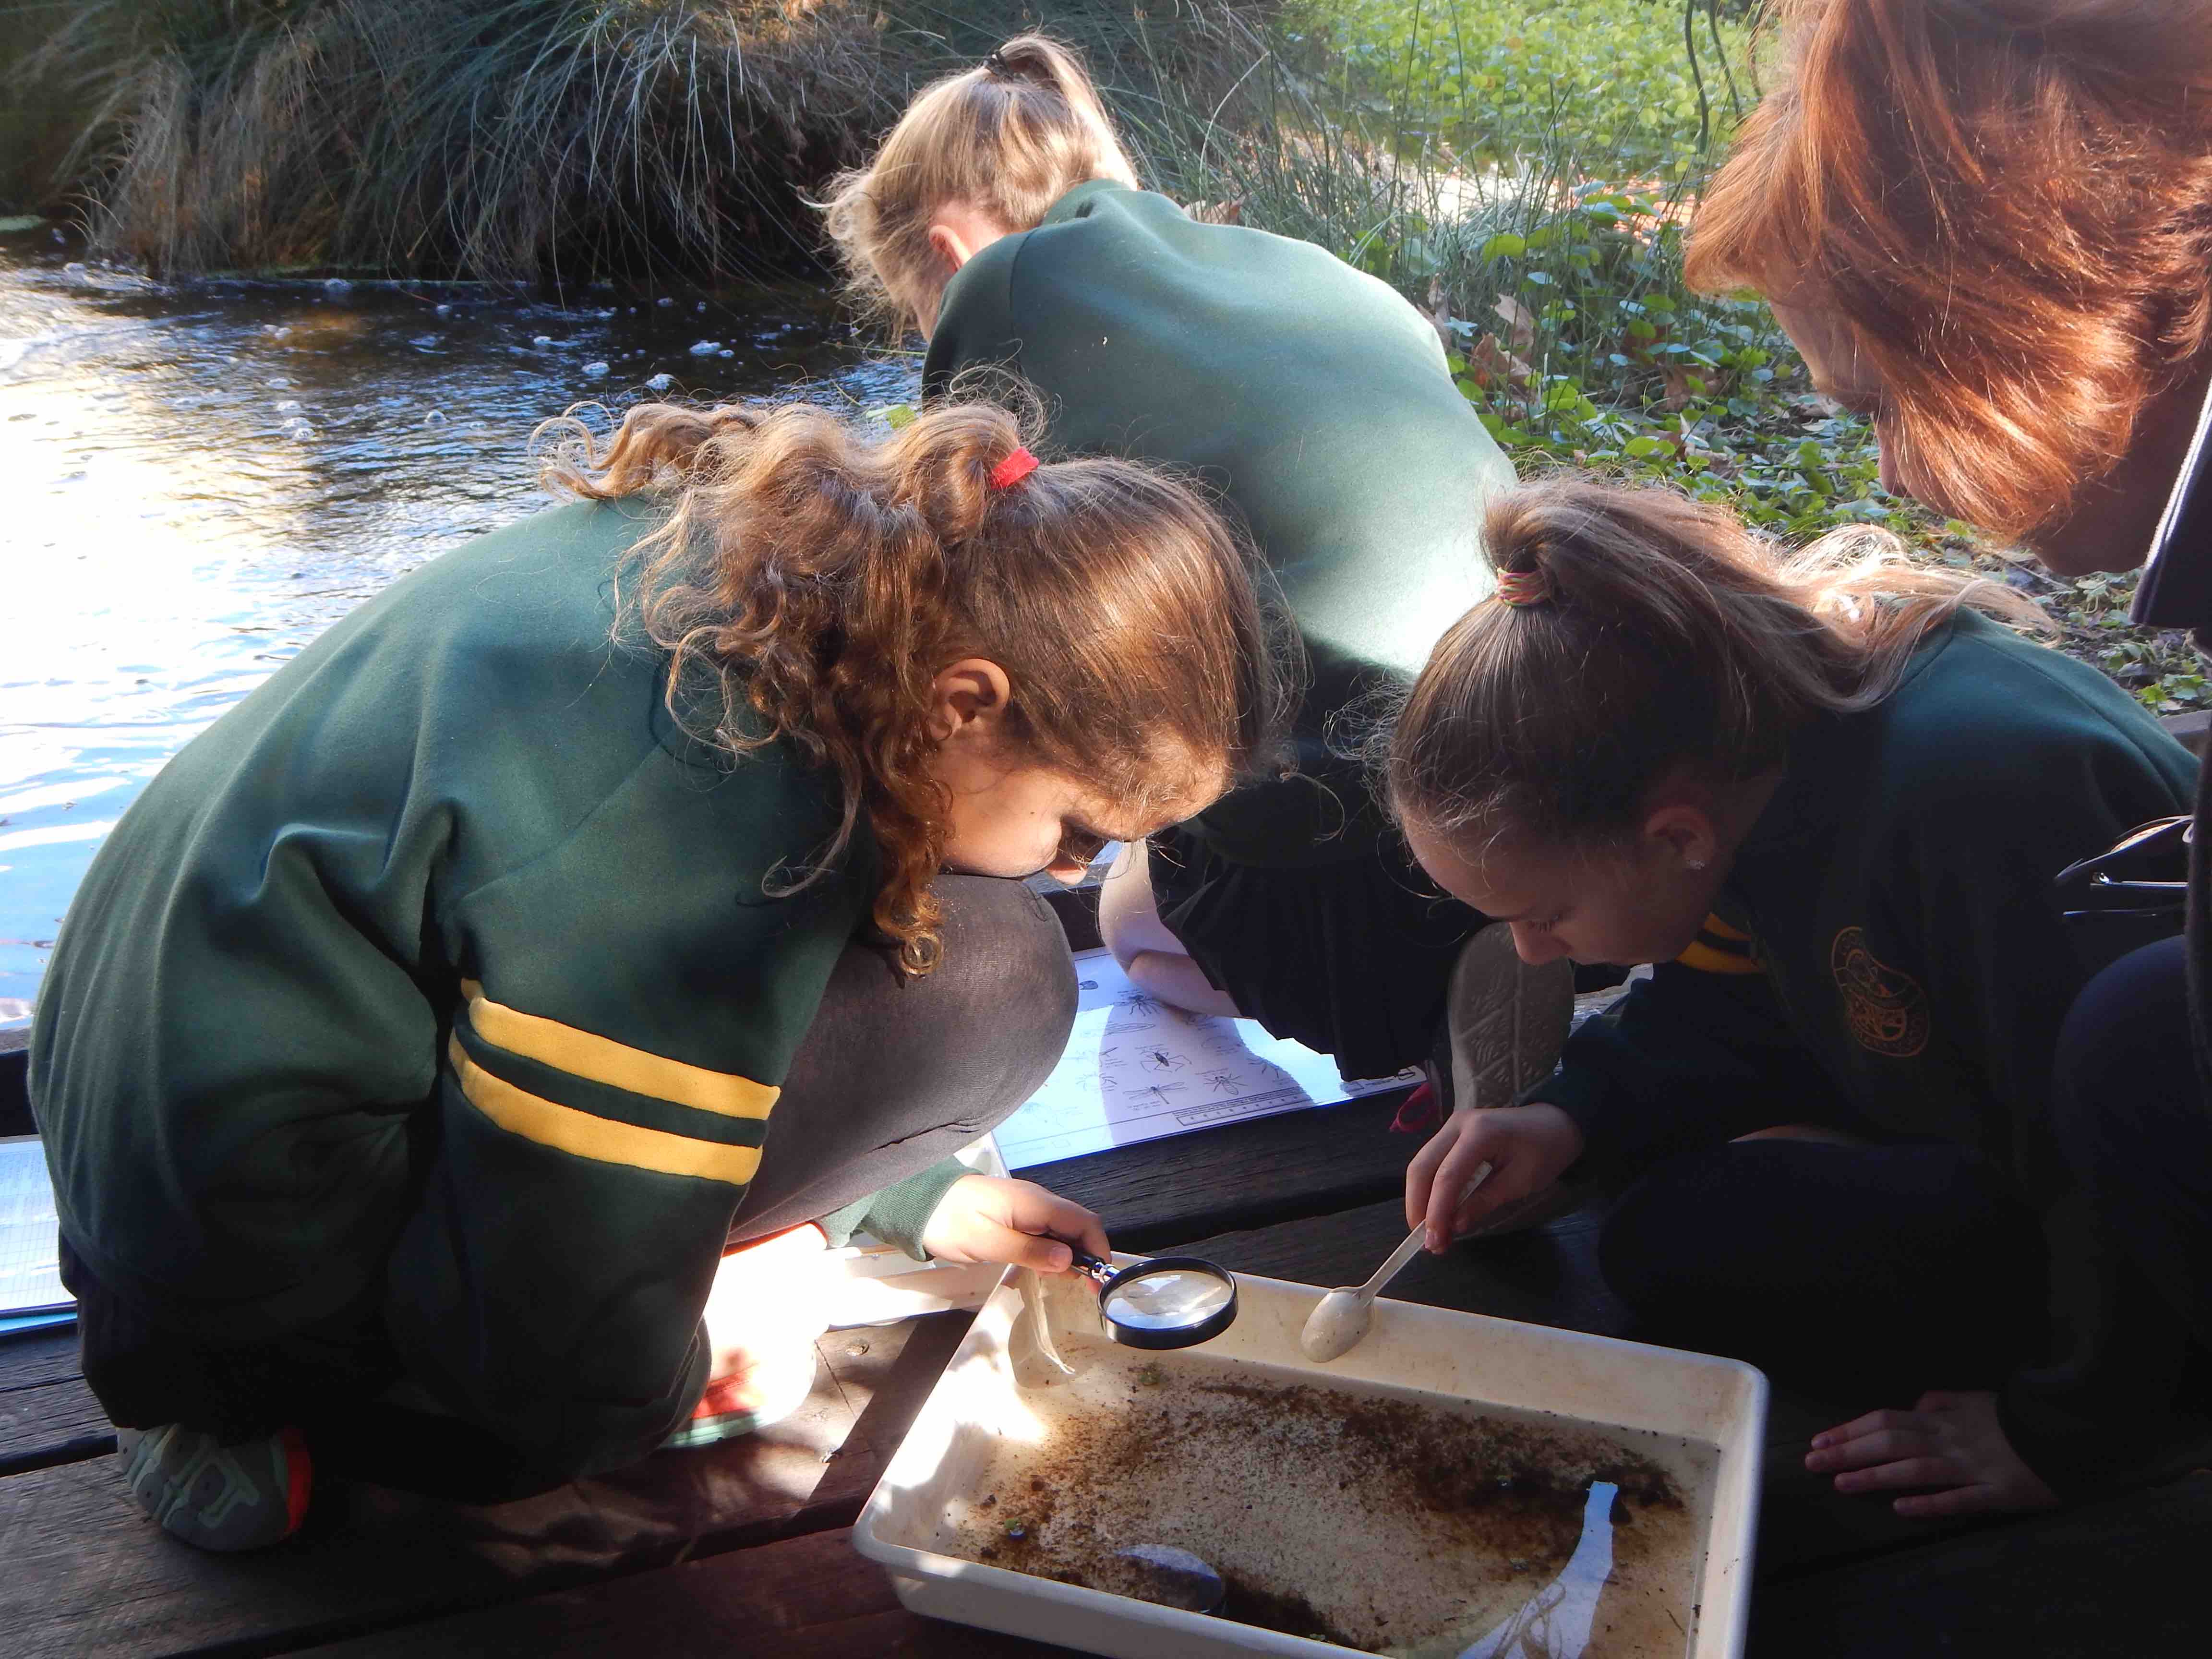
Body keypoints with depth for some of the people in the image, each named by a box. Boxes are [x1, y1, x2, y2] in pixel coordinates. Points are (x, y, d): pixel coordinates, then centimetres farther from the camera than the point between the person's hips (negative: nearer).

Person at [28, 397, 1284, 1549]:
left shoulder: (758, 555, -4)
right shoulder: (723, 827, -32)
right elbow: (574, 1376, -24)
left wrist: (912, 1189, 14)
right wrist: (693, 1365, -2)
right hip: (272, 1268, -9)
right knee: (990, 974, -16)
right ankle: (318, 1416, -6)